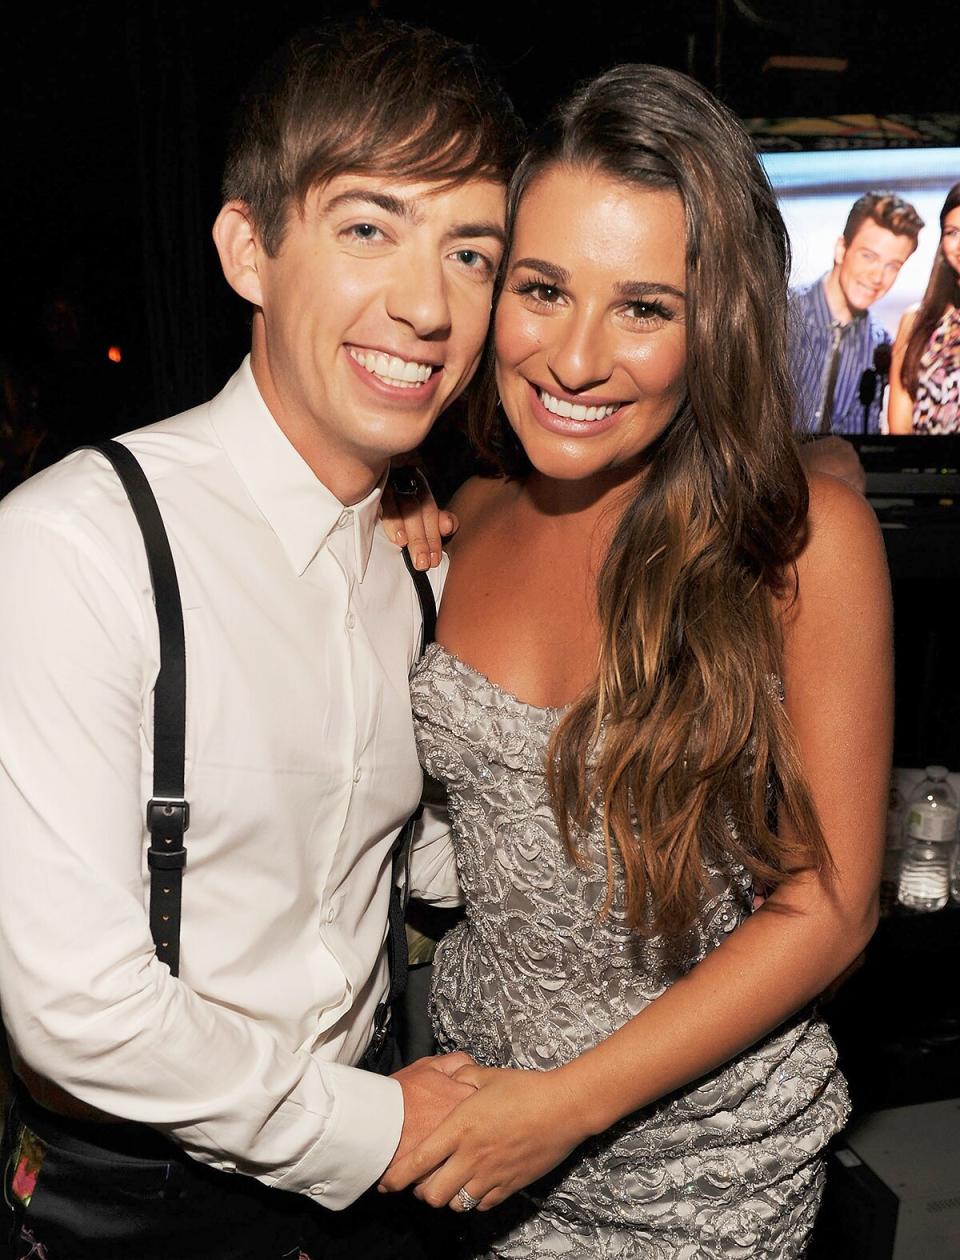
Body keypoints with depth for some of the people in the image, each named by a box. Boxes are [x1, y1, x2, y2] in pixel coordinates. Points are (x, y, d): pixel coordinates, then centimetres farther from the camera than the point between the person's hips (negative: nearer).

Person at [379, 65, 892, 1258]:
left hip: (699, 1161, -3)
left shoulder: (806, 537, -19)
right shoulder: (472, 517, -6)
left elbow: (828, 906, -15)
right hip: (471, 1078, 4)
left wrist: (574, 1102, -18)